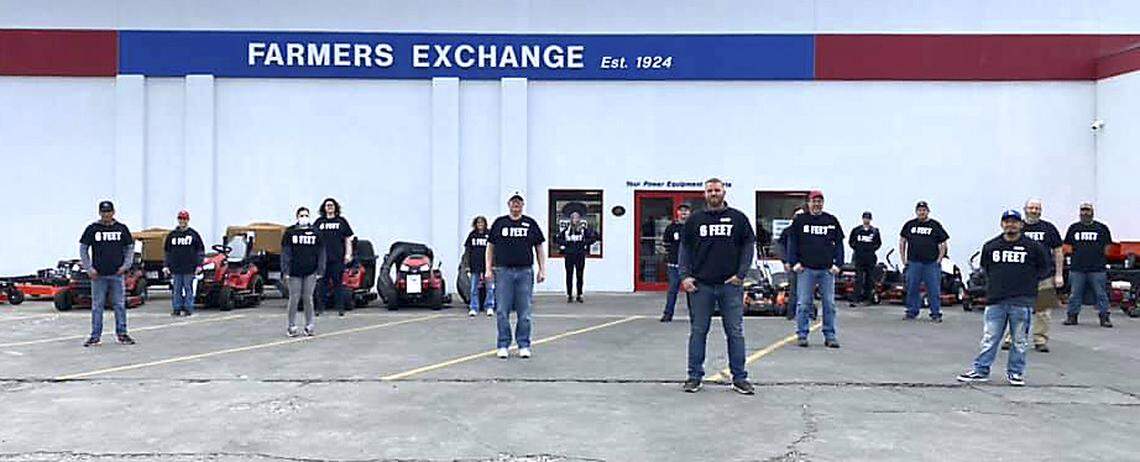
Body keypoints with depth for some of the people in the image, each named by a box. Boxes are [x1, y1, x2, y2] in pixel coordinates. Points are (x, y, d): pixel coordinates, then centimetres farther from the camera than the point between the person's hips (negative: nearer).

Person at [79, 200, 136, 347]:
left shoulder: (122, 229, 6)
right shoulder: (92, 229, 2)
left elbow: (130, 248, 13)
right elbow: (83, 249, 6)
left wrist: (126, 265, 0)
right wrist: (89, 268, -3)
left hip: (117, 274, 1)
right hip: (98, 275, -1)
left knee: (120, 305, 4)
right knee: (97, 306, 3)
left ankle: (122, 333, 13)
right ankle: (95, 336, 10)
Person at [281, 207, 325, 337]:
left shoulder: (316, 233, 6)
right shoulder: (290, 232, 4)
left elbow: (321, 253, 6)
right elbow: (285, 253, 2)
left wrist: (320, 271, 0)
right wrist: (285, 271, -5)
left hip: (310, 272, 0)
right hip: (294, 272, 0)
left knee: (308, 298, 4)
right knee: (294, 299, 2)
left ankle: (310, 326, 12)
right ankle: (291, 326, 12)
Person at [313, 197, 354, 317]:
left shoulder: (341, 221, 10)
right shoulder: (319, 222, 11)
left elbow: (348, 239, 11)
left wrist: (348, 254, 2)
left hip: (338, 258, -1)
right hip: (322, 257, 1)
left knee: (338, 282, 0)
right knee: (322, 283, 2)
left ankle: (340, 308, 4)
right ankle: (320, 308, 8)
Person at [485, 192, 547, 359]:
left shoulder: (531, 224, 10)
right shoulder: (499, 223, 8)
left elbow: (539, 248, 12)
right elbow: (490, 247, 10)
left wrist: (542, 270, 4)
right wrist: (488, 269, 2)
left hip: (525, 272, 0)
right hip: (503, 271, 0)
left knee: (524, 313, 2)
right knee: (502, 311, 0)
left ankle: (524, 346, 11)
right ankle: (503, 346, 9)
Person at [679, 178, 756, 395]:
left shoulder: (738, 218, 6)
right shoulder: (695, 220, 8)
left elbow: (748, 245, 6)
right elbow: (685, 248, 9)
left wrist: (740, 274, -4)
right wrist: (684, 276, -3)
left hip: (730, 285, -1)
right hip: (700, 285, 1)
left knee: (735, 332, 2)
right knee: (698, 332, 5)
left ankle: (739, 378, 10)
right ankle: (695, 376, 13)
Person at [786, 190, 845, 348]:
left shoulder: (832, 221, 12)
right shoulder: (799, 220, 7)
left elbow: (839, 243, 13)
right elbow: (792, 242, 7)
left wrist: (837, 263, 3)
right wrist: (794, 262, -2)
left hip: (827, 270, 2)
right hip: (806, 269, -1)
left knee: (829, 304, 3)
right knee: (803, 304, -1)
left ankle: (830, 336, 10)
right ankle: (802, 335, 7)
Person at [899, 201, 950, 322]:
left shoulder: (935, 225, 5)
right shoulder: (909, 225, 9)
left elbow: (943, 244, 6)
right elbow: (902, 242, 14)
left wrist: (939, 260, -3)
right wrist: (904, 260, 7)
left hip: (932, 263, -1)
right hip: (913, 262, 2)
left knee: (934, 289, 0)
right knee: (912, 288, 6)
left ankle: (936, 313, 7)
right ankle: (911, 312, 17)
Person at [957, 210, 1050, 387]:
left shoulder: (1033, 247, 1)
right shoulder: (990, 246, 7)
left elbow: (1044, 269, 11)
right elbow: (984, 267, 22)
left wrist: (1028, 281, 4)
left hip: (1022, 302, -2)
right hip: (995, 300, 2)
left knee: (1020, 341, 6)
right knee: (989, 339, 4)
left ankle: (1015, 372, 18)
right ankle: (981, 370, 10)